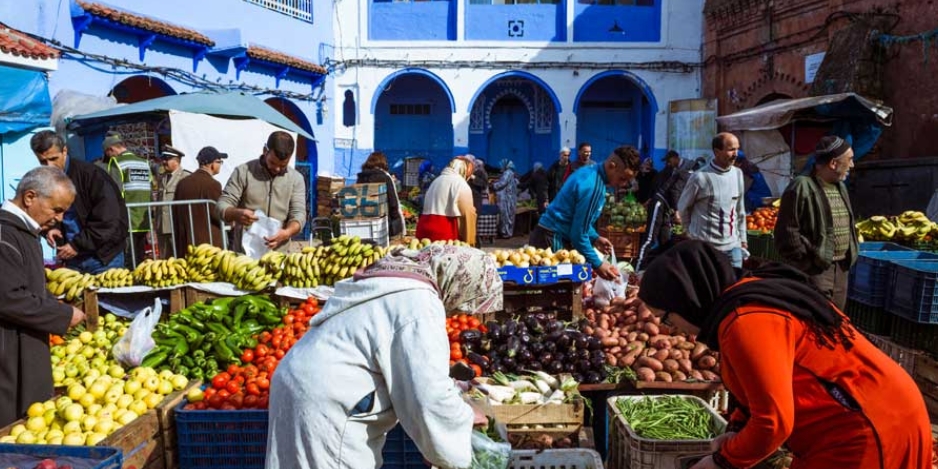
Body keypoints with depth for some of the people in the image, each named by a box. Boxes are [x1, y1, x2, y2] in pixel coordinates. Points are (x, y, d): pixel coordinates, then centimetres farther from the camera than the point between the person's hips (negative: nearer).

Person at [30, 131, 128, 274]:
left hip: (103, 256, -5)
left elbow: (108, 220, -18)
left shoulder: (91, 174, -15)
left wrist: (78, 245, -18)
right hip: (72, 258, 5)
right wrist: (49, 228, -2)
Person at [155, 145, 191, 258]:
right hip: (163, 227, 7)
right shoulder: (161, 177, 18)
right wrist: (156, 224, 16)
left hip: (179, 227, -7)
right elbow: (159, 202, 20)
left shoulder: (186, 177, -7)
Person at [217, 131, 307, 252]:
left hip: (279, 253, 1)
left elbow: (299, 213, -3)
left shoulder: (296, 179, 3)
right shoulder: (243, 172, -1)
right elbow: (222, 205, -3)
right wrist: (237, 214, -27)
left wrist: (287, 233, -25)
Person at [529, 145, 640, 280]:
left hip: (550, 235, 10)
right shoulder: (593, 186, -22)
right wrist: (597, 264, -12)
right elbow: (579, 233, -20)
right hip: (553, 239, -10)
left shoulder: (591, 173, 8)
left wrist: (595, 238, 8)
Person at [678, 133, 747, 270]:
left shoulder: (738, 174, 6)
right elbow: (683, 208, 1)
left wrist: (742, 238, 16)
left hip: (732, 246, 5)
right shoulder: (700, 177, -11)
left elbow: (740, 210, 15)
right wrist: (693, 232, 9)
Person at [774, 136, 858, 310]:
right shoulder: (802, 187, -14)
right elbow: (787, 232, -18)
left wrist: (851, 254, 15)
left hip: (841, 269, 9)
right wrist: (806, 262, -15)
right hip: (816, 270, -9)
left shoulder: (840, 187, 16)